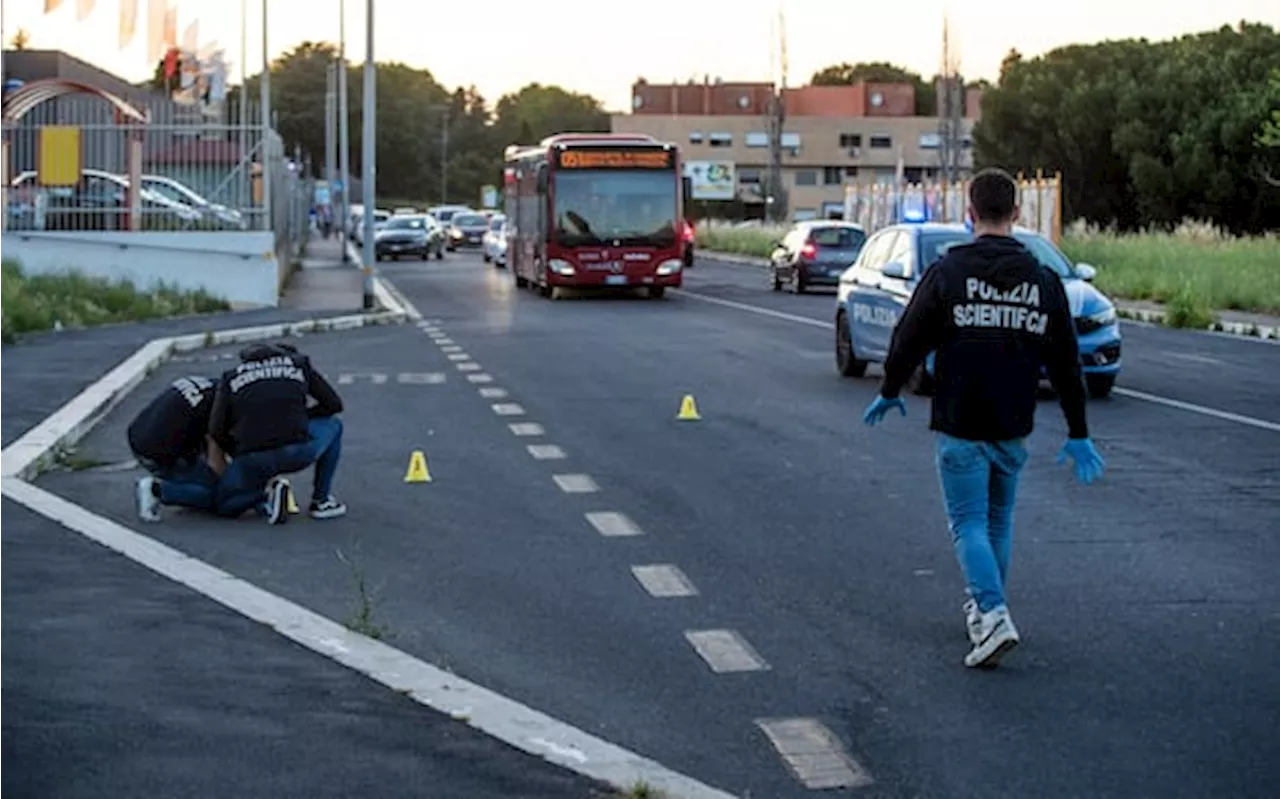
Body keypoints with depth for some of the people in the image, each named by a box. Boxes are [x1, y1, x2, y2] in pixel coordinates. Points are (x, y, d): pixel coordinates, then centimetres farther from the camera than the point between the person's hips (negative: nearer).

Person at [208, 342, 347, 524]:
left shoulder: (231, 377, 18)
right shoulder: (299, 363, 18)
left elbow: (216, 431, 7)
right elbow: (334, 403, 20)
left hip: (253, 460, 0)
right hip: (297, 453, 0)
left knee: (224, 505, 28)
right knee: (332, 426, 32)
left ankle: (265, 497, -2)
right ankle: (321, 500, 25)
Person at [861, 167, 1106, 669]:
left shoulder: (948, 272, -8)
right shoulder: (1043, 280, 3)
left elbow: (910, 340, -5)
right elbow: (1065, 363, 6)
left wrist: (890, 392, 12)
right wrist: (1078, 434, 13)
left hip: (958, 427, -4)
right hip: (1012, 429, 4)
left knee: (969, 523, -1)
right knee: (999, 521, 20)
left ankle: (993, 617, -17)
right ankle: (983, 606, 32)